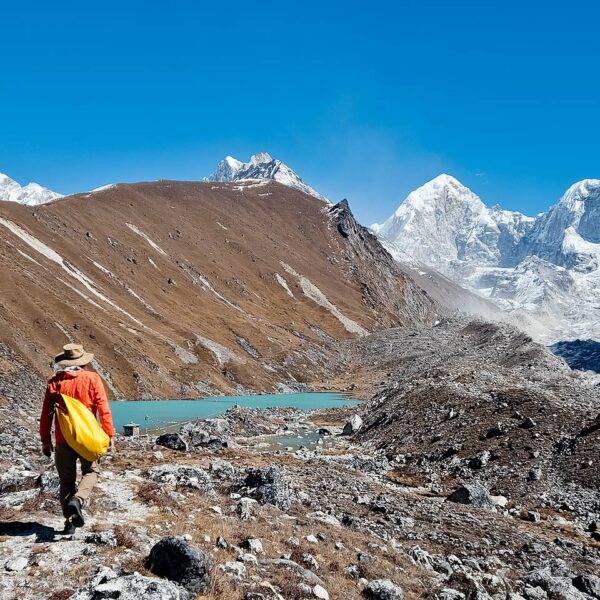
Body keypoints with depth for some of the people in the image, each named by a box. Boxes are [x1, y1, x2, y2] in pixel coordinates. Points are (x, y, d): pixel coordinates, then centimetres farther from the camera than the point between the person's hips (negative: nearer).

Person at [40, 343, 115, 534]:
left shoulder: (55, 381, 1)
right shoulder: (92, 378, -5)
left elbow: (46, 414, 3)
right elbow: (103, 409, -9)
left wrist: (45, 440, 11)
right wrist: (109, 434, -3)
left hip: (63, 439, 2)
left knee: (66, 479, 13)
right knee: (90, 471, 16)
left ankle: (69, 521, 13)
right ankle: (77, 500, -10)